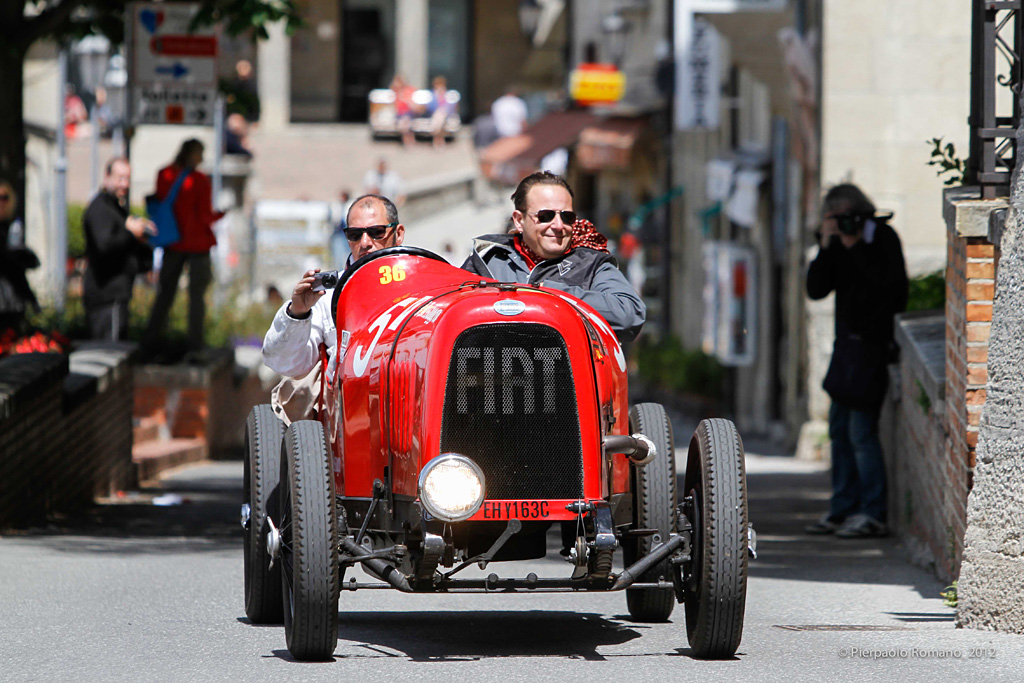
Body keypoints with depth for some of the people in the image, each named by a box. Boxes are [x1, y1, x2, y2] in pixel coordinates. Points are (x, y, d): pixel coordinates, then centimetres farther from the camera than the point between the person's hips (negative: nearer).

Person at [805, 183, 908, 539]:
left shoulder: (882, 237, -7)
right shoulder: (838, 245, 10)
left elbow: (888, 282, -22)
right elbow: (816, 289, 2)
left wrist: (855, 245, -19)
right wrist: (826, 247, -9)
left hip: (873, 342, -8)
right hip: (848, 341, 8)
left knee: (861, 429, -10)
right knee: (839, 428, 10)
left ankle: (872, 514, -6)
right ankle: (842, 510, 17)